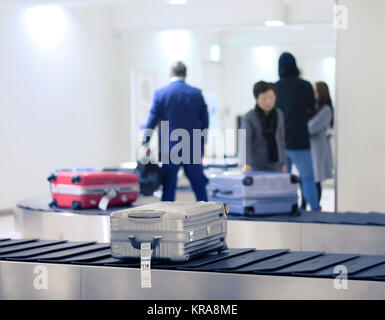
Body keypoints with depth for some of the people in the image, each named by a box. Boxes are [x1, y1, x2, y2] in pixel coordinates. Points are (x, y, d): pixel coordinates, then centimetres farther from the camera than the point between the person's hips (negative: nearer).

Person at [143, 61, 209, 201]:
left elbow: (152, 121, -3)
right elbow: (205, 122, 5)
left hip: (169, 150, -1)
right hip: (193, 150, 1)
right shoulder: (196, 94, 0)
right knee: (199, 187, 10)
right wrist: (201, 144, 17)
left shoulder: (160, 94, -4)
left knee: (168, 189, 4)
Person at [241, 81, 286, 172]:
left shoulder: (279, 114, 8)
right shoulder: (248, 118, -8)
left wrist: (283, 163, 15)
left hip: (276, 165, 4)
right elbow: (245, 141, -19)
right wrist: (247, 164, -32)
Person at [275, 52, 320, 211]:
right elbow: (311, 110, 7)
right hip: (299, 143, -4)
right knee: (308, 179, 3)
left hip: (279, 143, 4)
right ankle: (316, 211, 4)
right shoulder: (305, 86, -7)